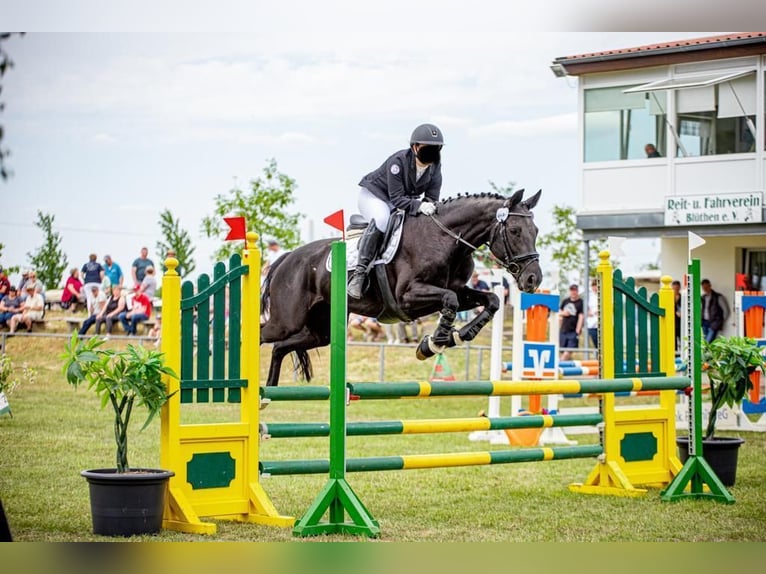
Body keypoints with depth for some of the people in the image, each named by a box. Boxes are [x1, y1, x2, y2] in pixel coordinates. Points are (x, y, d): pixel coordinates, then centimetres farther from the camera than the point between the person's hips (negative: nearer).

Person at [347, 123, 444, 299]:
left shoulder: (435, 166, -11)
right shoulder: (399, 161, -29)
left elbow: (431, 198, -8)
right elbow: (397, 198, -31)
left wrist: (429, 206, -32)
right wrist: (418, 206, -47)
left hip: (405, 200, 7)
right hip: (374, 195, -7)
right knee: (381, 219, -39)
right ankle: (360, 271, -36)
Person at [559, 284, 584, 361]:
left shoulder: (581, 303, -5)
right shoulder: (565, 301, 11)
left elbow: (581, 317, -10)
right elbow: (559, 312, 23)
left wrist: (577, 332, -17)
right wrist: (563, 313, -2)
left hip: (573, 332, -5)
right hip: (563, 330, 5)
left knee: (568, 351, -14)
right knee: (562, 352, 6)